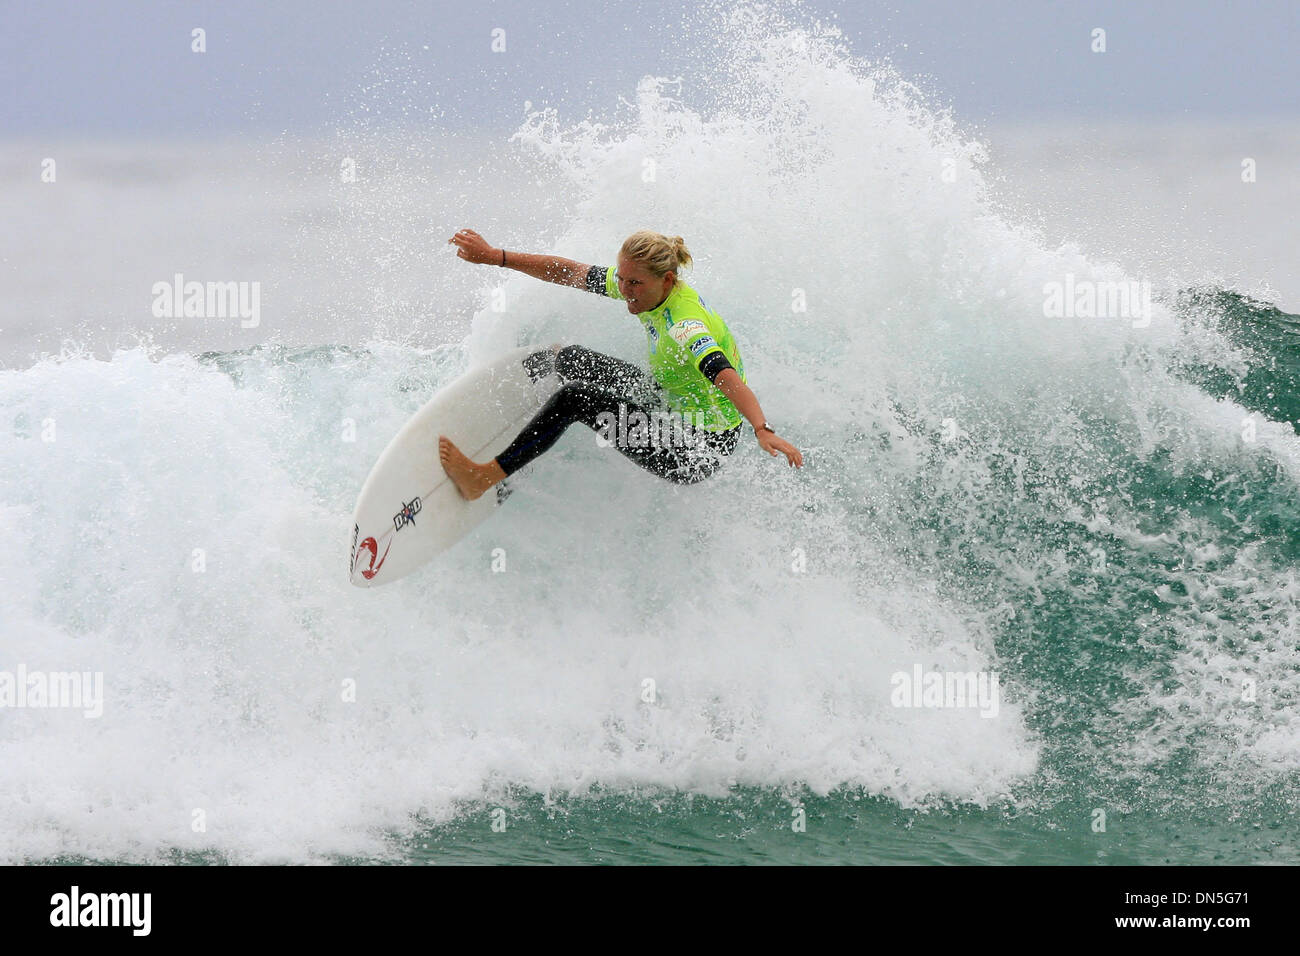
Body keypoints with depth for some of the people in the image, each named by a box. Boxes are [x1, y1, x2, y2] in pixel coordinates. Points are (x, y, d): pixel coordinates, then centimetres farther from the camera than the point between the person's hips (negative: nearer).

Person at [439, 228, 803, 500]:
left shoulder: (685, 326, -32)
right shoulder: (646, 286, -6)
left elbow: (726, 377, -48)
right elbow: (567, 272, 2)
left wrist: (763, 431, -64)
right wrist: (494, 256, 2)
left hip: (703, 447, -10)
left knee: (577, 396, -22)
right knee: (571, 358, 16)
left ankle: (485, 477, -20)